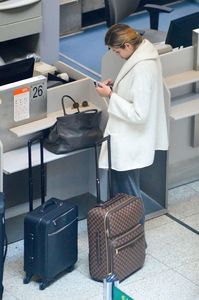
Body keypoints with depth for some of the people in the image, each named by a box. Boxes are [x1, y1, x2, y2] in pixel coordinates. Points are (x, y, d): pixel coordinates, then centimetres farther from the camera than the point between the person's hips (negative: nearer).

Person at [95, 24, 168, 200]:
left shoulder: (142, 69, -31)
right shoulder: (145, 51, 0)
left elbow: (139, 114, -29)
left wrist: (111, 95, -21)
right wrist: (116, 85, 4)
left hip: (130, 144, -10)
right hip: (128, 137, 10)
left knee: (129, 195, 7)